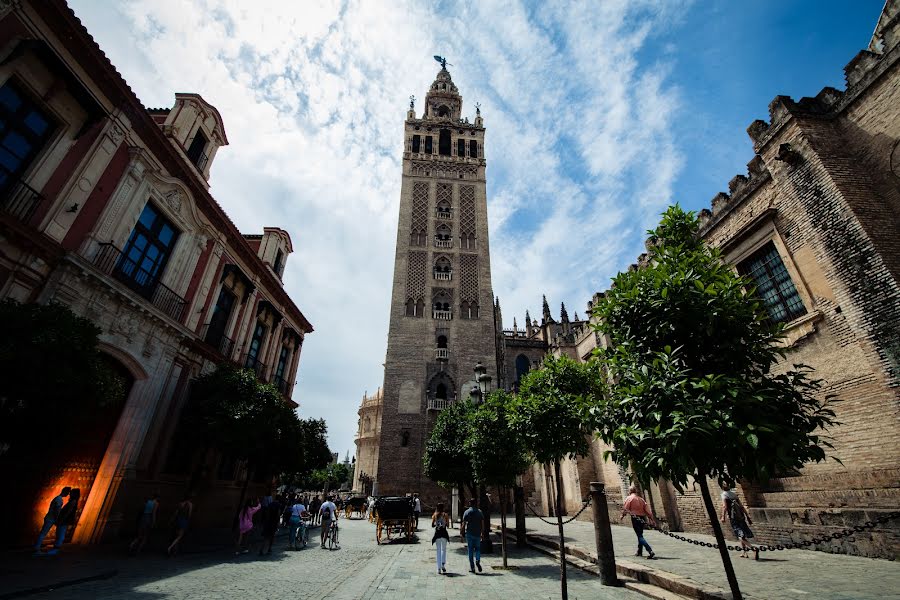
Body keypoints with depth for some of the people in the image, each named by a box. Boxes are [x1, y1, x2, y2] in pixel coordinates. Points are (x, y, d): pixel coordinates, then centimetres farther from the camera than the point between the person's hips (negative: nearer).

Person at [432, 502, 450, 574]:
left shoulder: (434, 515, 0)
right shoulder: (445, 515, -6)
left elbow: (432, 525, 2)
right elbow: (448, 525, -4)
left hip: (437, 534, 1)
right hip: (444, 533, -1)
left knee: (438, 551, 10)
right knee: (444, 549, 17)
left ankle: (439, 568, 7)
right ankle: (443, 564, 2)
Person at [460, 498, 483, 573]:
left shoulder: (467, 512, -3)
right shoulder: (480, 512, 3)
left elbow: (464, 524, -6)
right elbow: (483, 524, -1)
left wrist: (461, 532, 1)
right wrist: (482, 533, 5)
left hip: (469, 534, -1)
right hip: (477, 534, 1)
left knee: (470, 550, 7)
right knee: (477, 548, 15)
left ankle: (472, 568, 7)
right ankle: (478, 561, -10)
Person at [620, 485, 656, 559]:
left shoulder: (629, 498, -3)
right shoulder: (641, 499, 13)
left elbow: (625, 509, -6)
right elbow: (648, 510, 7)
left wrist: (622, 516, 10)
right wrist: (652, 519, 10)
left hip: (635, 518, -7)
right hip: (642, 518, 7)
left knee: (640, 536, -7)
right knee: (640, 535, 20)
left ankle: (650, 552, -21)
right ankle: (639, 551, 30)